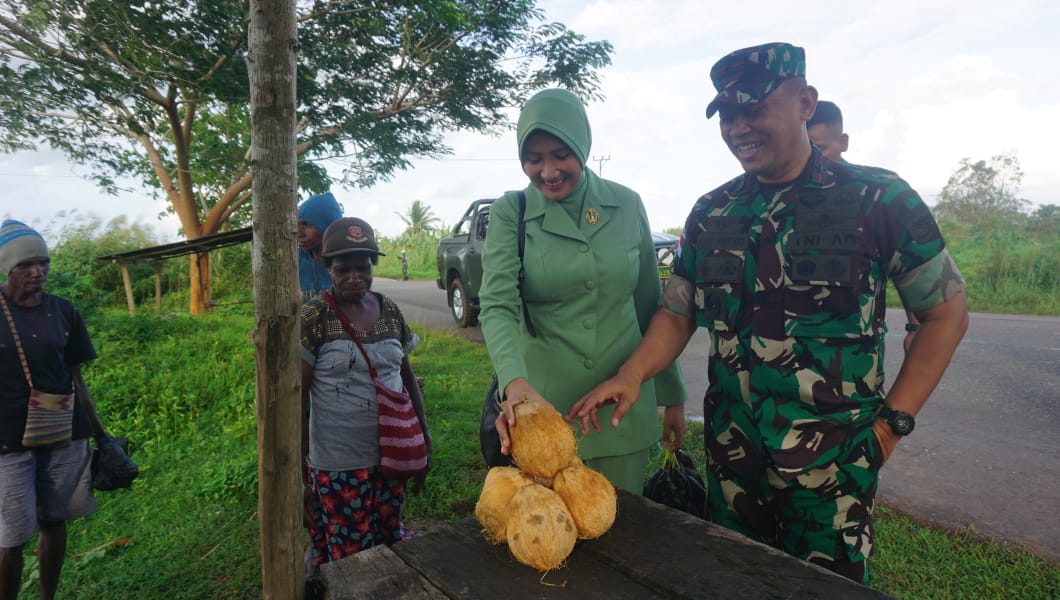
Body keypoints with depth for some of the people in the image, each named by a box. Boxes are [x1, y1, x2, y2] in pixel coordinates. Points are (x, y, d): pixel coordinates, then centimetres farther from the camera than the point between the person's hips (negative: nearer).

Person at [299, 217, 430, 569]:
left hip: (391, 456, 4)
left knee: (390, 540, 17)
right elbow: (296, 399, -9)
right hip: (338, 465, -4)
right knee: (350, 559, 9)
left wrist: (424, 434, 11)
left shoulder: (390, 311, 3)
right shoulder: (313, 318, -11)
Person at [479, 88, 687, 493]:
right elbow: (497, 305, -17)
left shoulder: (627, 206, 0)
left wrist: (673, 396, 9)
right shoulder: (510, 213, -5)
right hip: (543, 406, -1)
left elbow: (650, 307, 6)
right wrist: (515, 382, -35)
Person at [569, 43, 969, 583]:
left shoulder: (878, 199, -8)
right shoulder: (710, 214, 2)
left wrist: (892, 421, -8)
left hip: (832, 455, -3)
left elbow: (946, 312, -2)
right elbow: (677, 314, 4)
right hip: (732, 451, 4)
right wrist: (631, 375, -14)